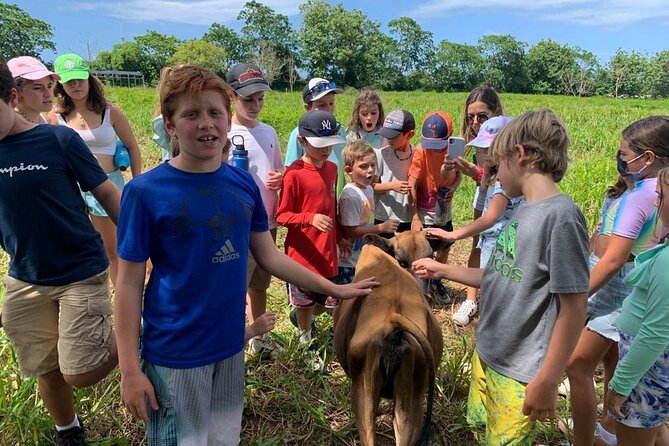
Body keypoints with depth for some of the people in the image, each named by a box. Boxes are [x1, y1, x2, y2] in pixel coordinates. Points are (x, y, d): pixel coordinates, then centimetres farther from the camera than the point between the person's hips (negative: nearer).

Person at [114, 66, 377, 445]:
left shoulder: (244, 184, -2)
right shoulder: (145, 191, -15)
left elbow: (269, 255, 5)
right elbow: (130, 284, -10)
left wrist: (335, 289, 6)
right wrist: (130, 368, -10)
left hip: (230, 345, 4)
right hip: (174, 353, -4)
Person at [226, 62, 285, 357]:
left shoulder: (269, 132, 9)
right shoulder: (224, 135, -11)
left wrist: (280, 178, -3)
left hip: (268, 223, 7)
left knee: (259, 285, 20)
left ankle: (258, 338, 37)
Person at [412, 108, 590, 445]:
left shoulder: (561, 216, -23)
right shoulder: (522, 211, 3)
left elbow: (573, 308, -22)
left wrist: (547, 382, -19)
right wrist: (441, 270, 16)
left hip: (521, 373, -7)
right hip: (486, 354, 7)